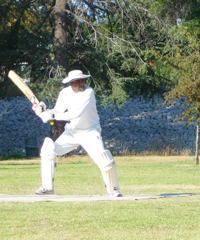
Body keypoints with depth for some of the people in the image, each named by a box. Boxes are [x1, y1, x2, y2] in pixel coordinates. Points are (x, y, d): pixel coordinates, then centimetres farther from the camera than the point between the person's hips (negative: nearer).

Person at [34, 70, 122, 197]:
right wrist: (44, 111, -21)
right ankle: (47, 187, 7)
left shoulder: (88, 92, -22)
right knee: (48, 150, -5)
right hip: (71, 132, 5)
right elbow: (58, 111, -1)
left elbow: (77, 113, -32)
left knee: (103, 157, -22)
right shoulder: (64, 93, -3)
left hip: (90, 132, -5)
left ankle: (114, 189, -3)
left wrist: (53, 116, -34)